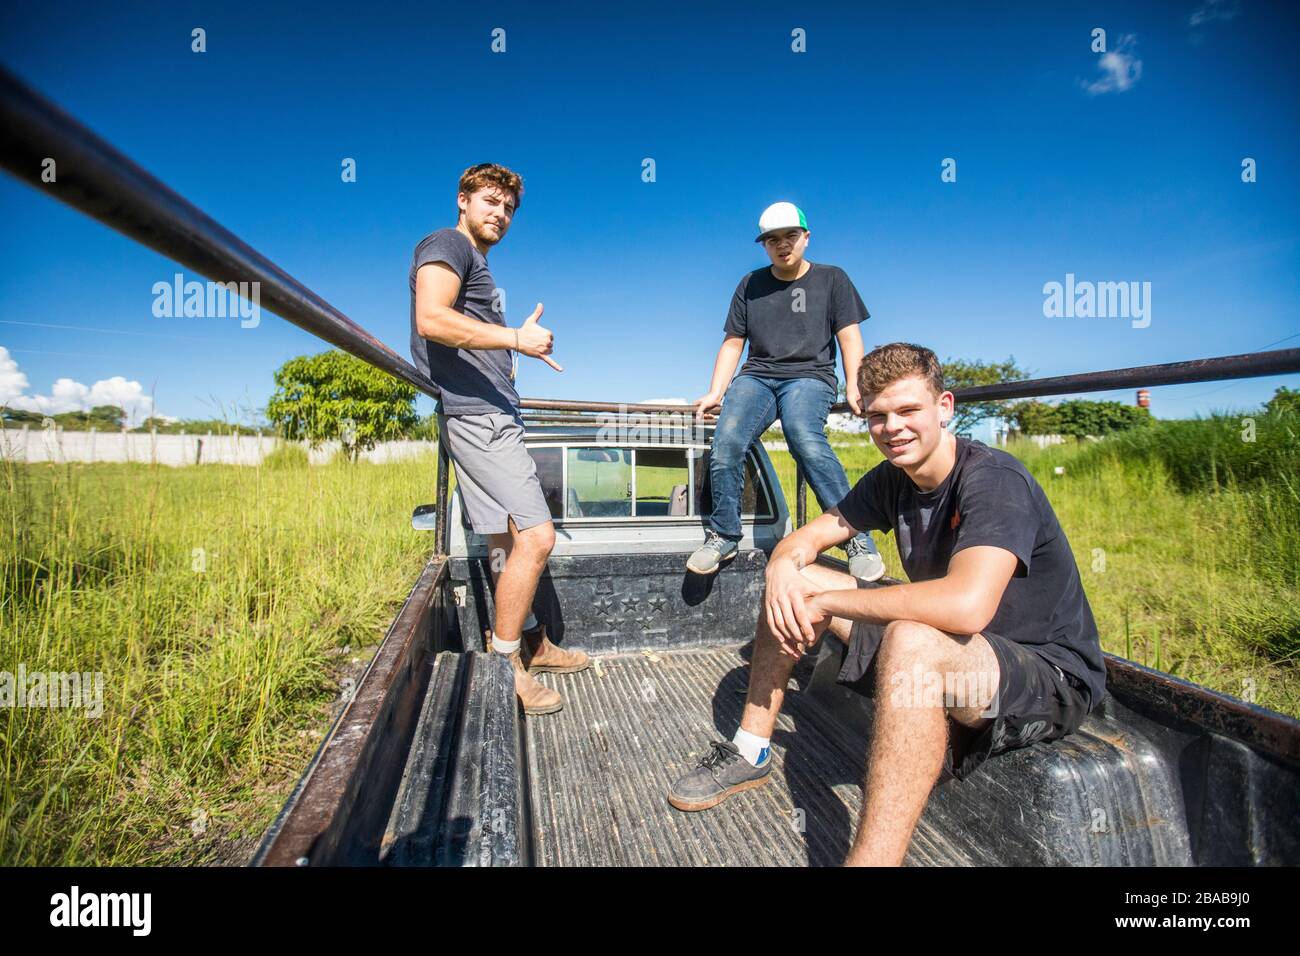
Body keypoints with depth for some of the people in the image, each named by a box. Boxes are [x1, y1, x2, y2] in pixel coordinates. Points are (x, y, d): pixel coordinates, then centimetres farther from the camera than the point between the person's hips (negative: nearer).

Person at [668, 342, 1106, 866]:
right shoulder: (891, 479, -1)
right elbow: (807, 537, 5)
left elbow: (967, 606, -40)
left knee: (910, 641, -41)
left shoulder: (995, 480, -24)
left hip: (1053, 675, -7)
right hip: (948, 650, 8)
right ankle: (749, 754, 10)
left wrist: (824, 602, -29)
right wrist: (784, 568, -21)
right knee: (792, 579, 1)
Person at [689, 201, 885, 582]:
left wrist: (853, 387, -10)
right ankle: (723, 536, -14)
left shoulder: (831, 278, 13)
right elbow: (733, 343, 15)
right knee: (726, 442, -28)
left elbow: (849, 337, 5)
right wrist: (715, 393, 2)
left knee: (806, 439, -35)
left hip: (810, 376, -2)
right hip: (757, 376, 3)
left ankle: (857, 538, -29)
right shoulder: (750, 285, 19)